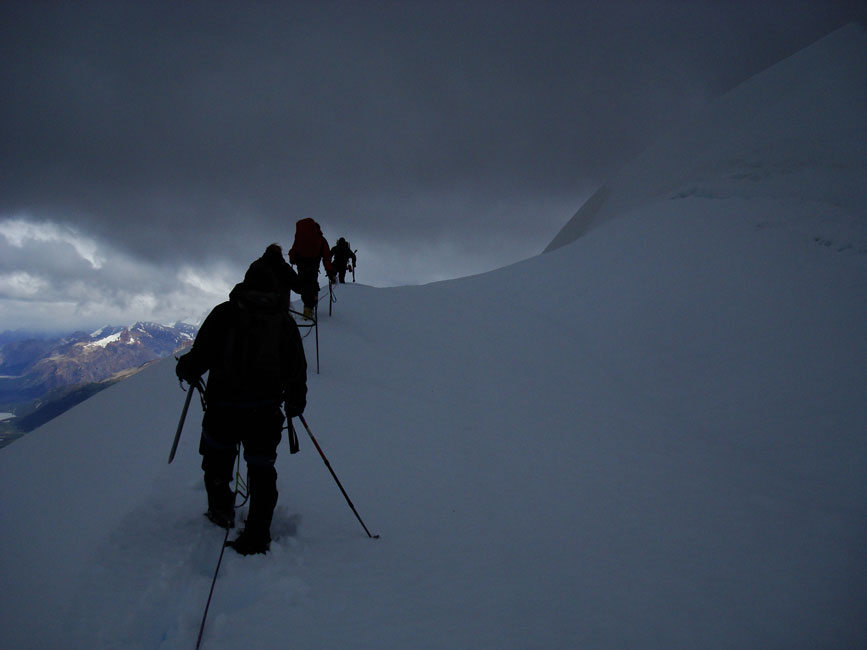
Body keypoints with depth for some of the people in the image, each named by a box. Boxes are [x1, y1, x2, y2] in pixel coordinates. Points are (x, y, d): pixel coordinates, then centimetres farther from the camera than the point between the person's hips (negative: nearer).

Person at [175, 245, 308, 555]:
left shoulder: (224, 312, -5)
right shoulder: (284, 321, 1)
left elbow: (201, 354, -6)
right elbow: (296, 369, 4)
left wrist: (187, 370, 16)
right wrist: (295, 401, 19)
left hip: (223, 405, -1)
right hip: (266, 410, 1)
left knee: (217, 459, 26)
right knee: (262, 471, 10)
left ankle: (221, 507, 34)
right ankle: (257, 537, 10)